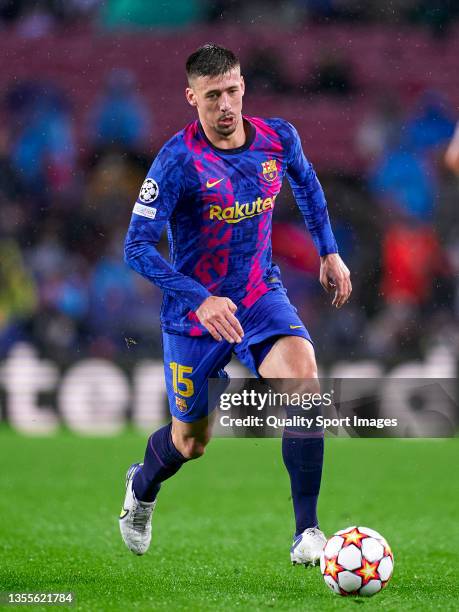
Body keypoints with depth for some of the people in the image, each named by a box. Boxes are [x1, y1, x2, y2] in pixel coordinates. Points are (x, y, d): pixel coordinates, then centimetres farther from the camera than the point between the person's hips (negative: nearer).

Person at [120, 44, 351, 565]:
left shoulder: (278, 138, -7)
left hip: (261, 295, 3)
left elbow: (306, 183, 19)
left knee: (302, 373, -27)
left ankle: (307, 531, -22)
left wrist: (328, 250, 16)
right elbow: (137, 247, -22)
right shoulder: (179, 160, -21)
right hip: (193, 308, -3)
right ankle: (142, 486, 48)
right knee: (191, 441, 9)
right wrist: (201, 300, -31)